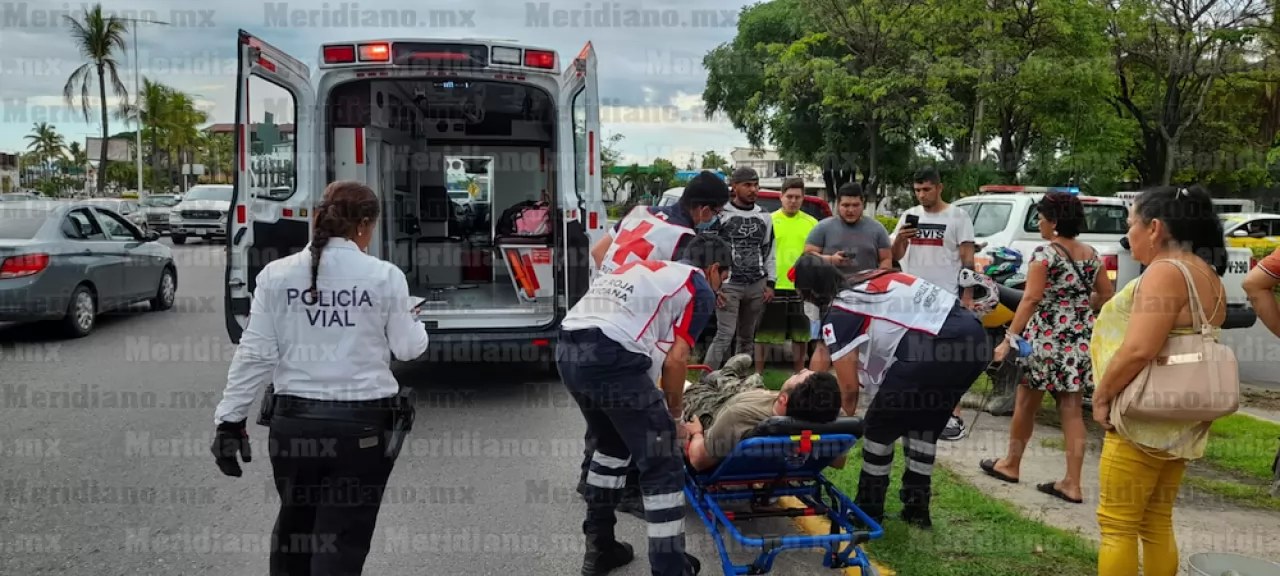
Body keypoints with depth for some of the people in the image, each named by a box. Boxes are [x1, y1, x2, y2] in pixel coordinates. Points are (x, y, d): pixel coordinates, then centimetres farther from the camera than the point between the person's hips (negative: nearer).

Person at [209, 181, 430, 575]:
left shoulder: (276, 274, -1)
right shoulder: (385, 276, -7)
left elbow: (255, 354, -2)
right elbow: (407, 348, 1)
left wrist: (230, 418, 5)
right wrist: (414, 321, 22)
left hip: (294, 420, 3)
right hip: (364, 424, -3)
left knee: (293, 524, 25)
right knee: (344, 539, 4)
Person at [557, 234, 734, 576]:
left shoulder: (648, 269, 32)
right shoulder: (700, 289, 11)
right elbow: (675, 360, 2)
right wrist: (674, 414, 18)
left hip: (568, 351, 8)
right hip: (611, 356, -8)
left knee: (612, 445, 28)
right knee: (663, 465, 3)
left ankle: (599, 548, 36)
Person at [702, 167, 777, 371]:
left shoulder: (764, 217, 14)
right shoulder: (721, 214, -3)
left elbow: (769, 252, 17)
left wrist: (770, 283, 9)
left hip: (757, 286, 5)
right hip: (729, 284, -5)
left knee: (747, 337, 10)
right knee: (725, 335, -13)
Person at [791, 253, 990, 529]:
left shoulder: (837, 316, 2)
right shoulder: (868, 279, 23)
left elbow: (849, 386, 5)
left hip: (933, 350, -8)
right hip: (974, 339, 9)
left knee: (879, 427, 11)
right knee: (925, 424, 26)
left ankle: (869, 511, 21)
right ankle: (917, 506, 33)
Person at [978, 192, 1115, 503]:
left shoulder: (1045, 253, -12)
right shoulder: (1091, 254, 7)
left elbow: (1031, 299, -19)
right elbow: (1106, 295, 15)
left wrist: (1008, 340, -19)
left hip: (1046, 338, -6)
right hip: (1081, 339, 6)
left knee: (1026, 403, 11)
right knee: (1072, 411, 7)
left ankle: (1011, 464, 27)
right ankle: (1072, 483, 8)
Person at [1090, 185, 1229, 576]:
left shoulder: (1165, 272, -18)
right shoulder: (1209, 277, 13)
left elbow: (1139, 350, -27)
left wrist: (1102, 395, -14)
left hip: (1145, 418, -9)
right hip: (1180, 419, 9)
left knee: (1117, 523, 0)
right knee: (1157, 523, 16)